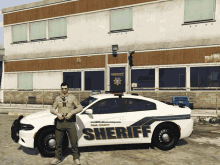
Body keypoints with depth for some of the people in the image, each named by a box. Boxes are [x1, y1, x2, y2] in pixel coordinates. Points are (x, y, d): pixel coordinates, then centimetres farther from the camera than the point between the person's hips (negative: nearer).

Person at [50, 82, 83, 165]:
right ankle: (58, 158, 26)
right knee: (58, 142, 9)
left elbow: (80, 108, -1)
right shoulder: (58, 98, 11)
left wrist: (71, 113, -13)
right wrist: (57, 113, -8)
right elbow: (52, 109, 13)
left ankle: (76, 158, 17)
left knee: (74, 141, 1)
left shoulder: (72, 97, 5)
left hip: (70, 122, -2)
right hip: (60, 122, 2)